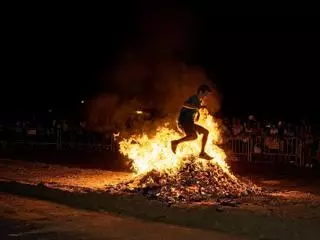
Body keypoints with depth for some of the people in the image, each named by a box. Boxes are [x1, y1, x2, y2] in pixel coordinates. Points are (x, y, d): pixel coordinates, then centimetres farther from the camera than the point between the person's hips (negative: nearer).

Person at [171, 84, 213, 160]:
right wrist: (197, 107, -32)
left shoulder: (200, 102, 18)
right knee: (194, 136, -31)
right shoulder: (194, 98, -10)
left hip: (189, 123, 10)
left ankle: (202, 153, 11)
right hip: (183, 121, -10)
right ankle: (175, 142, -17)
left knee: (206, 132, 10)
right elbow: (185, 104, -32)